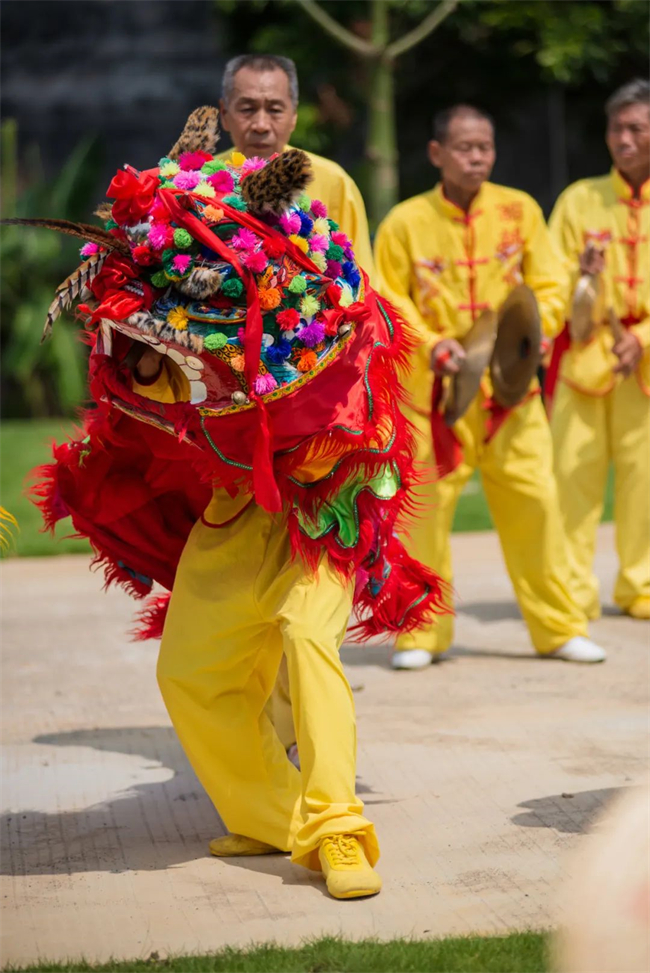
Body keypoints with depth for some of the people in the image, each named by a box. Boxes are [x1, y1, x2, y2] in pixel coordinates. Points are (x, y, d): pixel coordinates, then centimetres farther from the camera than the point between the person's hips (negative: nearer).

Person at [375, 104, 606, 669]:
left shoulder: (520, 210, 3)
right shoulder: (404, 223, -2)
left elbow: (550, 286, 6)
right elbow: (386, 302, 2)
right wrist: (430, 346, -13)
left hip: (511, 387, 1)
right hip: (433, 390, -1)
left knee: (535, 503, 0)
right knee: (424, 508, -1)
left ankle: (558, 627, 13)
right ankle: (422, 633, 13)